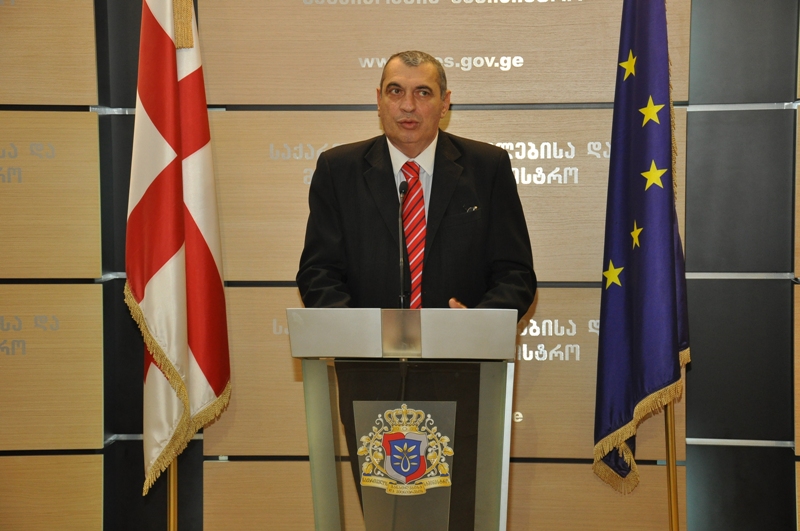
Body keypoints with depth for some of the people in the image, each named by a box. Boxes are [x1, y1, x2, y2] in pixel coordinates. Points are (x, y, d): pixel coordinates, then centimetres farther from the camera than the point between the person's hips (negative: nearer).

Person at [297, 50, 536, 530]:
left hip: (460, 379, -1)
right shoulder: (338, 170, 5)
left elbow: (516, 274, 2)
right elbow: (318, 273, 3)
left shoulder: (489, 167, 3)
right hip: (369, 378, 1)